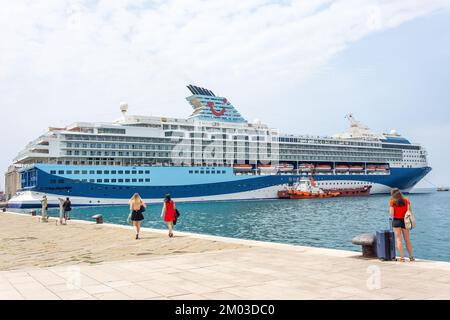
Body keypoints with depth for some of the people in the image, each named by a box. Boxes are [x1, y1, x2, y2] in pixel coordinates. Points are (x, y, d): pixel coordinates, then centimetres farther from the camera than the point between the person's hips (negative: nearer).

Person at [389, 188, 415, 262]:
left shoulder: (392, 201, -7)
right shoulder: (406, 200, 2)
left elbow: (391, 213, -10)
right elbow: (410, 210, -3)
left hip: (396, 221, -3)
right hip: (405, 221, 3)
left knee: (398, 239, 2)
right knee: (407, 240, 12)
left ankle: (402, 257, -2)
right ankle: (411, 257, 18)